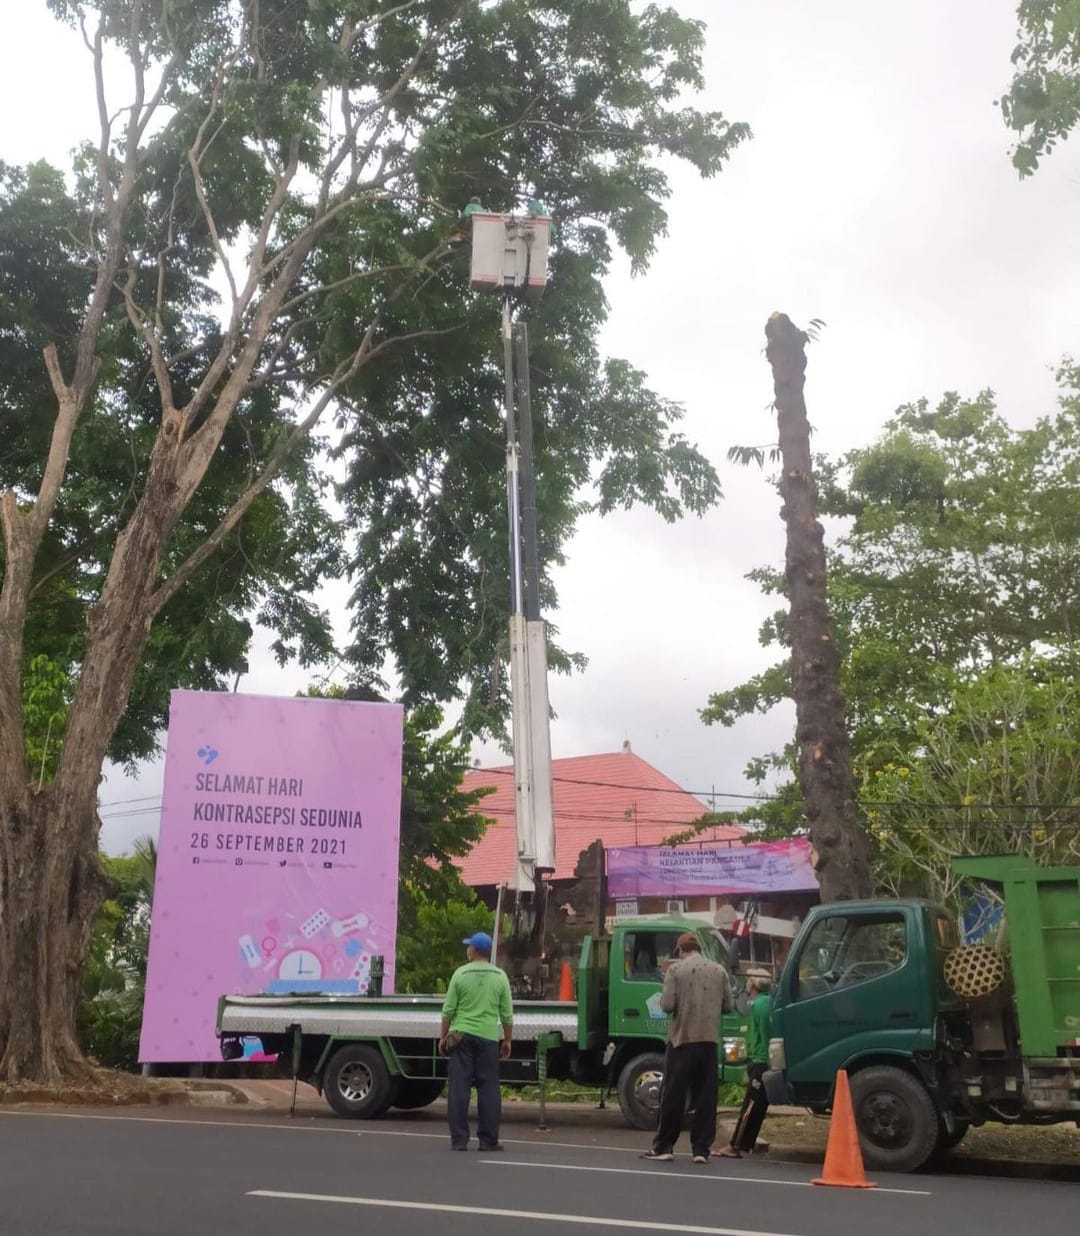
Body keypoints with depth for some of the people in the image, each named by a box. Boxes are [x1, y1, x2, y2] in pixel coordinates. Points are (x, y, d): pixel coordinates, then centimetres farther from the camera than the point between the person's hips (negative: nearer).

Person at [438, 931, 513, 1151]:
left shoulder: (461, 974, -2)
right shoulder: (500, 976, 3)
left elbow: (448, 1010, -1)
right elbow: (507, 1014, 4)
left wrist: (443, 1036, 9)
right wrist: (507, 1040, 13)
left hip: (461, 1035, -1)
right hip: (488, 1037, 1)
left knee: (459, 1088, 3)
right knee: (489, 1089, 6)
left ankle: (459, 1139, 4)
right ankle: (488, 1140, 7)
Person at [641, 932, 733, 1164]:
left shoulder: (676, 969, -5)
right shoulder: (719, 970, 7)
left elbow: (667, 1005, -10)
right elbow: (727, 1005, 9)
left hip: (682, 1039, -3)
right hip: (709, 1040, 3)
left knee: (673, 1095, 3)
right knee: (706, 1096, 7)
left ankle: (664, 1146, 7)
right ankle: (702, 1149, 7)